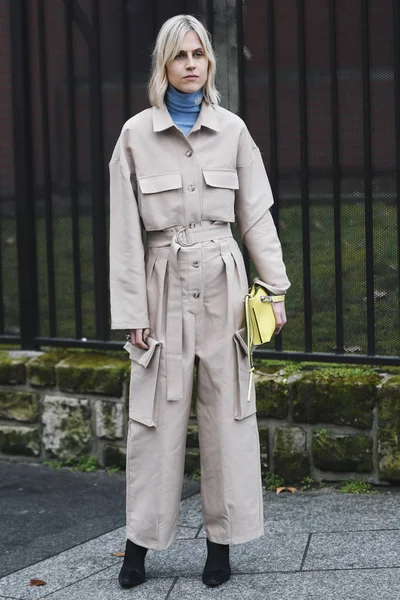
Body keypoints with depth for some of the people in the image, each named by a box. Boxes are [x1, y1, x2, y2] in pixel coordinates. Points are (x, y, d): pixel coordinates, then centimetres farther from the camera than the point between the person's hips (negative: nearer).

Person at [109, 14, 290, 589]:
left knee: (226, 413, 3)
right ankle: (138, 547, 13)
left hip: (223, 285, 1)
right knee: (157, 417, 2)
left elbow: (256, 215, 8)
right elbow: (125, 232, 0)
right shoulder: (136, 134, 0)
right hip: (165, 285, -1)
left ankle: (221, 542, 13)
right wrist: (132, 311, -3)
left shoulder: (232, 130, 4)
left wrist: (275, 288, 2)